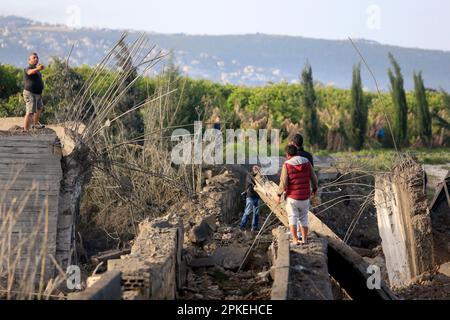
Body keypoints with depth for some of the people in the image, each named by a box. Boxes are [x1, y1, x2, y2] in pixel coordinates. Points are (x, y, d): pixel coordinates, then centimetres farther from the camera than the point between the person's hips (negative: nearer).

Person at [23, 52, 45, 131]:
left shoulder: (35, 68, 15)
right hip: (30, 93, -10)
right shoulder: (28, 68, -15)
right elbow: (30, 72, -43)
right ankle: (26, 131, -20)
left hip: (37, 94, 11)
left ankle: (35, 124, 49)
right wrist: (38, 69, -61)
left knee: (40, 108, 29)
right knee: (30, 113, -17)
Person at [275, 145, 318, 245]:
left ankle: (295, 240, -3)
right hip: (305, 197, 3)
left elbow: (283, 183, -16)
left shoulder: (286, 165, -14)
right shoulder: (307, 162, -3)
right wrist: (315, 188, 23)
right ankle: (304, 240, 21)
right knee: (303, 218, 18)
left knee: (292, 218, 7)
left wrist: (278, 195, -1)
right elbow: (313, 178, 4)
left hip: (292, 197, -3)